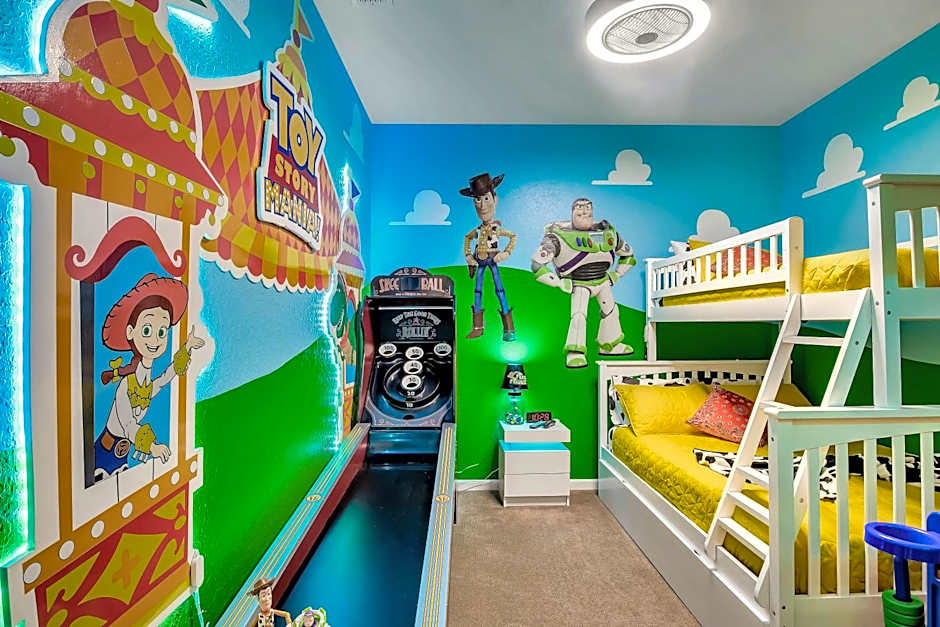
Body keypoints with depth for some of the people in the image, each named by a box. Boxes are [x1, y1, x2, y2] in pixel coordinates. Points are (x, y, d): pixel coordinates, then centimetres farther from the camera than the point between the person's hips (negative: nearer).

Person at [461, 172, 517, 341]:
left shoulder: (497, 229, -7)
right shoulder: (477, 230, 5)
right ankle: (477, 328, 19)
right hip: (480, 261, 5)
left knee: (499, 290, -7)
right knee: (477, 290, 8)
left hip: (492, 261, -5)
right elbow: (467, 238, 24)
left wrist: (506, 253, -9)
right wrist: (468, 255, 14)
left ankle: (509, 329, -2)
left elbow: (513, 236, -1)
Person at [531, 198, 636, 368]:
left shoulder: (608, 233, -2)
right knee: (579, 315, -21)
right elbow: (537, 266, -26)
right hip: (579, 284, -6)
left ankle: (610, 345, 37)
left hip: (602, 279, 6)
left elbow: (628, 254, 15)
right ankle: (575, 354, -9)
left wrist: (616, 274, 6)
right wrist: (560, 283, -23)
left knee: (611, 311, 16)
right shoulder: (559, 238, -20)